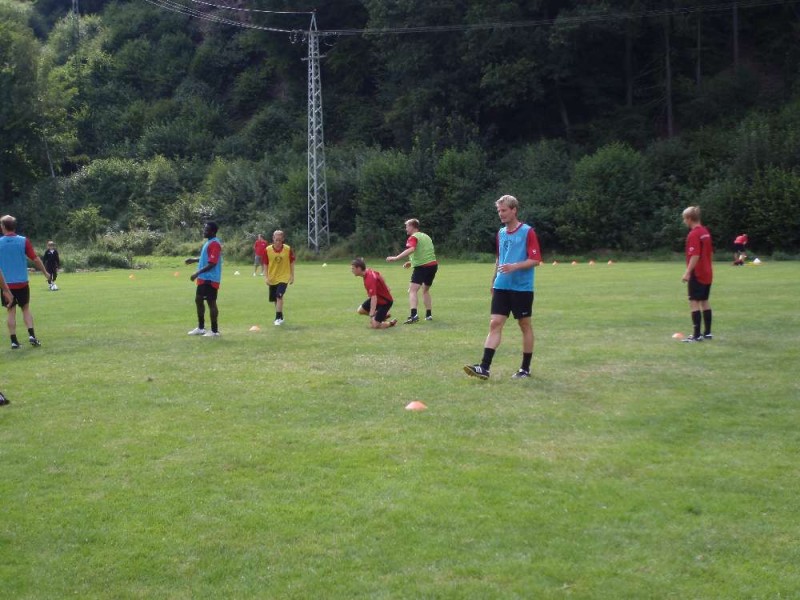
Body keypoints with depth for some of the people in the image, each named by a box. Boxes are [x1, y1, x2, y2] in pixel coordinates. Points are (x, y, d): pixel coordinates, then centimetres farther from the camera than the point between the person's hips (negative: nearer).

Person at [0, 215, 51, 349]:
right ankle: (31, 335, 0)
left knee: (11, 311, 6)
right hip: (22, 283, 0)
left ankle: (14, 341, 3)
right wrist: (45, 273, 10)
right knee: (26, 309, 13)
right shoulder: (24, 241, -4)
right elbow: (35, 259, -3)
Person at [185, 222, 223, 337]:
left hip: (210, 279, -11)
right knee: (198, 300, 16)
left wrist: (197, 273, -24)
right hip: (204, 278, 11)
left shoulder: (214, 244, -19)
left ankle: (214, 331, 3)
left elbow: (212, 263, -25)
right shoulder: (209, 242, 13)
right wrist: (194, 260, 22)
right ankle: (200, 328, 26)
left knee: (211, 303, -4)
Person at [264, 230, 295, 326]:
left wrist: (292, 276, 2)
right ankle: (280, 316, 30)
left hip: (284, 277, -2)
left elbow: (292, 263, 2)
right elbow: (266, 264, 1)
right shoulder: (268, 250, -7)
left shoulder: (288, 249, -8)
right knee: (275, 299, 11)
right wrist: (267, 277, -3)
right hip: (272, 278, 3)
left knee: (279, 296, -20)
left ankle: (278, 318, -14)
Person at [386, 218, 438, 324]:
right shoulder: (426, 236, 21)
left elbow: (411, 249, -26)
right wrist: (412, 262, 29)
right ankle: (428, 314, 23)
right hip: (433, 265, 8)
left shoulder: (413, 237, -5)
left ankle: (414, 315, -31)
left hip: (422, 267, -8)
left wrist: (395, 258, -32)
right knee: (425, 290, 24)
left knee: (413, 290, -14)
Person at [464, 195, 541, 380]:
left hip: (522, 288, -5)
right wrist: (494, 281, 25)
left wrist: (514, 266, -24)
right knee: (495, 324, -4)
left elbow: (535, 260, -12)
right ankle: (484, 367, -9)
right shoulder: (501, 233, 12)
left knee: (525, 326, 6)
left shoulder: (527, 232, -8)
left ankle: (525, 369, 16)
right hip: (501, 287, 5)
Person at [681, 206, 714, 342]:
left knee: (694, 302, -7)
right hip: (707, 273, 9)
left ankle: (696, 335, -10)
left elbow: (695, 256, -24)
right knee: (704, 301, 15)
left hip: (697, 274, -9)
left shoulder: (694, 234, -17)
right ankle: (707, 332, 19)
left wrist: (688, 272, -23)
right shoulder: (705, 232, 11)